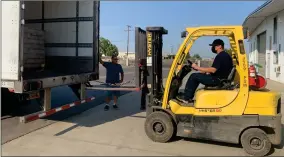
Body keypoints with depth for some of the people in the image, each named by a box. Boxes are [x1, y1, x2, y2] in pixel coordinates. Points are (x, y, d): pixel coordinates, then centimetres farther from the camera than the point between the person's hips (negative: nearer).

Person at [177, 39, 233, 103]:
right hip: (220, 79, 11)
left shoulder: (220, 56, -17)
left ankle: (186, 97, 1)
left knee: (194, 76, -7)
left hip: (216, 80, -11)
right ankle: (189, 97, 14)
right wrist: (205, 72, 11)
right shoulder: (226, 55, 15)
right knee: (198, 76, 16)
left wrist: (197, 67, -18)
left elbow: (213, 70, -25)